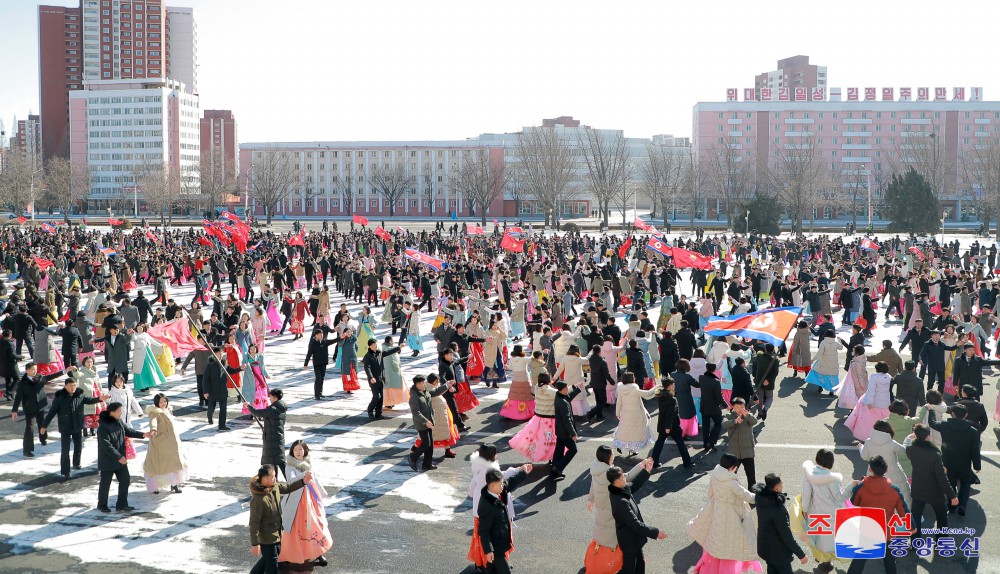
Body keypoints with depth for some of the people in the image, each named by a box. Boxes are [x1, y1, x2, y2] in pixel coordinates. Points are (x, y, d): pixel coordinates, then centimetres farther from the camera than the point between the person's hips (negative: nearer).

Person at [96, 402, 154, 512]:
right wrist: (119, 457, -26)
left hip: (120, 459, 8)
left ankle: (122, 504, 21)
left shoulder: (119, 422, 1)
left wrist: (143, 435, 2)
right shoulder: (103, 427, -24)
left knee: (125, 480, 9)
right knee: (105, 484, 7)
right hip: (107, 461, -8)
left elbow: (128, 431, 14)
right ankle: (102, 505, 26)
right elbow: (106, 446, -26)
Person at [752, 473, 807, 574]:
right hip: (778, 553, -8)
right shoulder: (778, 509, -32)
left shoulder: (761, 499, -9)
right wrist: (801, 555, -18)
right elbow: (786, 535, -26)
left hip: (765, 548, 8)